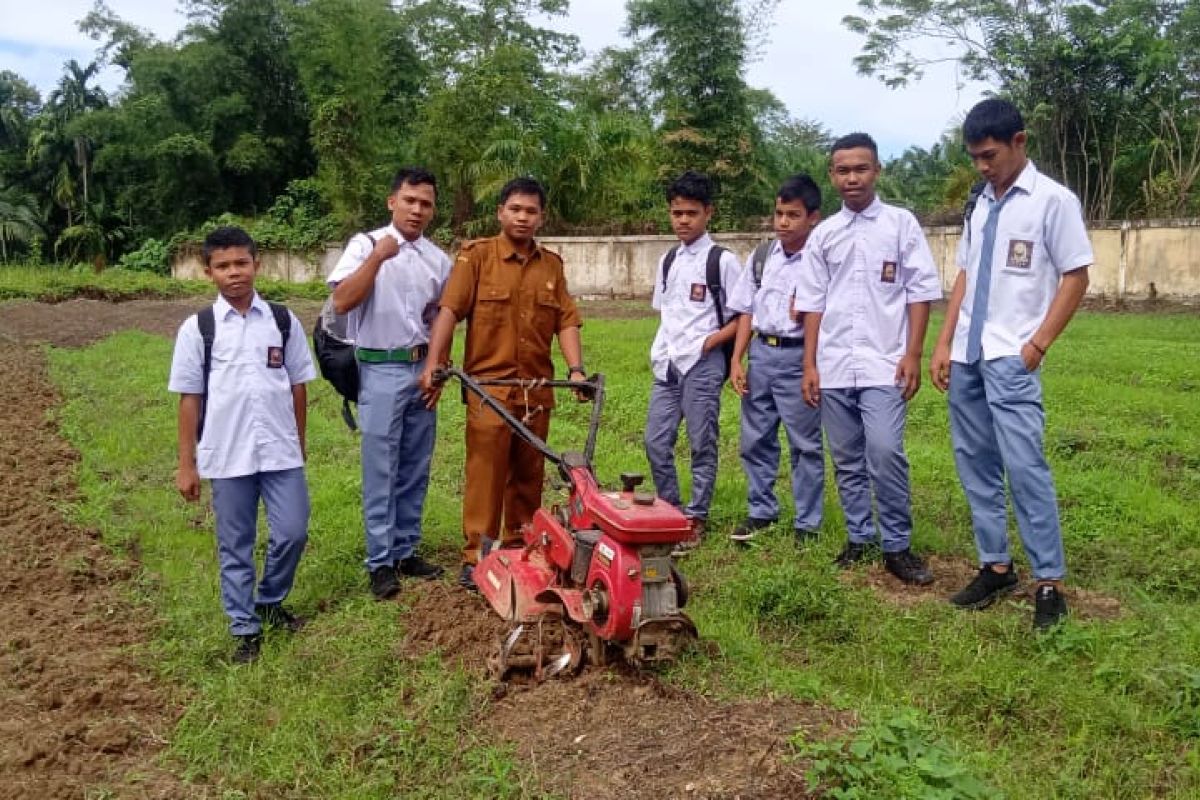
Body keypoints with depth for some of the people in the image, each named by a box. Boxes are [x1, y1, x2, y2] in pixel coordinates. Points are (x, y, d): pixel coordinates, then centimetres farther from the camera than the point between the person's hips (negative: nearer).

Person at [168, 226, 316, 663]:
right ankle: (245, 628, 22)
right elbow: (190, 398, 0)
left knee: (292, 533, 5)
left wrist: (298, 443, 10)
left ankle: (270, 601, 31)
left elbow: (298, 385, 8)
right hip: (226, 457, -1)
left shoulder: (283, 320, 2)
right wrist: (186, 464, 0)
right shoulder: (197, 328, -2)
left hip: (281, 452, 1)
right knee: (235, 546, 8)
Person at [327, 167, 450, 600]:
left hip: (422, 368, 5)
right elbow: (342, 302, -16)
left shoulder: (439, 259, 10)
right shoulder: (366, 244, -4)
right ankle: (380, 562, 6)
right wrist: (377, 258, -22)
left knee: (415, 469, 10)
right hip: (381, 371, -5)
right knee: (381, 471, -2)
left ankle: (405, 551, 21)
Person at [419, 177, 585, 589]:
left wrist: (576, 368, -6)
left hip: (537, 388, 4)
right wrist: (434, 363, -18)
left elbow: (567, 320, 7)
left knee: (528, 474, 11)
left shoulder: (552, 265, 12)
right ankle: (476, 557, 6)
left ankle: (519, 548, 24)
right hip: (488, 385, -4)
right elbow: (449, 310, -8)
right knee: (485, 473, -2)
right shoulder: (476, 255, -1)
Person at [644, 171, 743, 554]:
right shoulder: (668, 260, 14)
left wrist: (709, 342, -13)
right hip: (666, 364, 6)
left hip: (702, 365, -6)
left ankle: (696, 518, 12)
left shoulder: (723, 260, -5)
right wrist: (660, 350, 10)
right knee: (656, 441, 6)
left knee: (702, 444, 1)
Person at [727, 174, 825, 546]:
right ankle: (761, 512, 28)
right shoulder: (761, 257, 8)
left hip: (797, 356, -5)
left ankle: (806, 524, 15)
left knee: (805, 444, 3)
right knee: (755, 440, 12)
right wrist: (736, 361, 6)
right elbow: (746, 311, 11)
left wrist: (808, 314, -22)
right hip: (761, 352, 6)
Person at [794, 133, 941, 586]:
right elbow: (813, 303, 11)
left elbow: (920, 291, 1)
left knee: (885, 454, -13)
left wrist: (913, 355, -6)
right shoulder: (823, 235, 10)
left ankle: (897, 546, 1)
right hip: (834, 366, 3)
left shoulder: (901, 224, 3)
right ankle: (859, 538, 22)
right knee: (847, 460, 10)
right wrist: (809, 366, 6)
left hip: (883, 364, -3)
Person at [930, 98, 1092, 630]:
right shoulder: (980, 205, 13)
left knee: (1024, 467, -9)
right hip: (965, 357, 7)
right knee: (975, 465, 10)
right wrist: (944, 344, 9)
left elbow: (1076, 277, -5)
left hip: (1010, 360, -6)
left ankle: (1049, 583, 2)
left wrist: (1038, 344, -11)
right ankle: (995, 567, 21)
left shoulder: (1053, 200, -4)